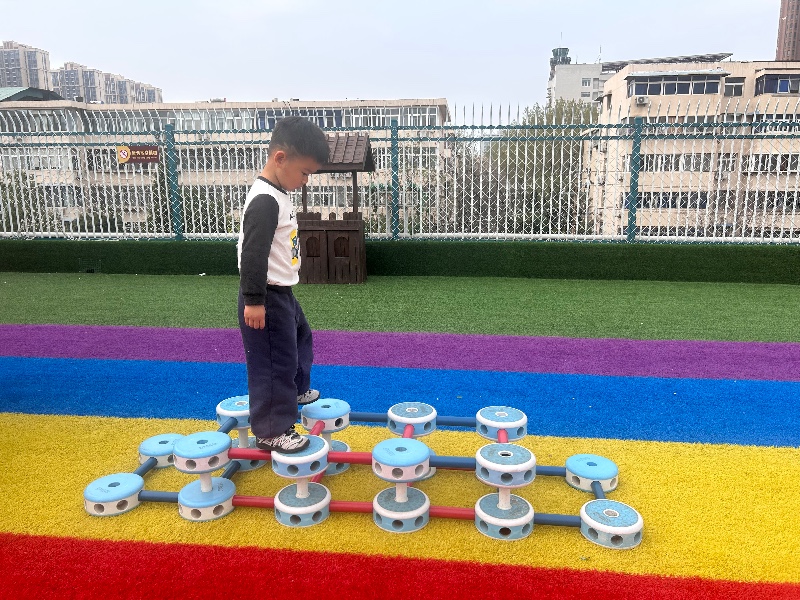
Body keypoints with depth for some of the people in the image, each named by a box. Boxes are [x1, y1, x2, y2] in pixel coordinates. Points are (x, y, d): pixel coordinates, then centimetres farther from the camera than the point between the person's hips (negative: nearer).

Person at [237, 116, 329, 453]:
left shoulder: (278, 194, 9)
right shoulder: (265, 201, -24)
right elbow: (252, 254, -27)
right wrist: (253, 300, -25)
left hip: (282, 292, 11)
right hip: (266, 297, -11)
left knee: (299, 338, 28)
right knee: (274, 362, -1)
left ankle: (295, 391, 50)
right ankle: (271, 431, 12)